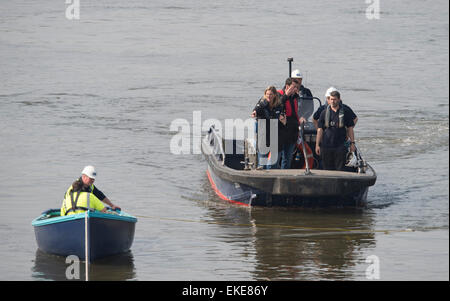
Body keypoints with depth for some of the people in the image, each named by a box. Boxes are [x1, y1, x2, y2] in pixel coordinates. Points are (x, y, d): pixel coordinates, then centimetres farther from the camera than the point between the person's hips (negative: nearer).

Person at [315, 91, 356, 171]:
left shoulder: (345, 111, 4)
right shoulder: (324, 112, 6)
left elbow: (350, 128, 7)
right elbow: (320, 129, 6)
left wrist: (352, 143, 1)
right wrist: (317, 145, 0)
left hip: (340, 146, -1)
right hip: (326, 145, 1)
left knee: (340, 169, -4)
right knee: (328, 169, 4)